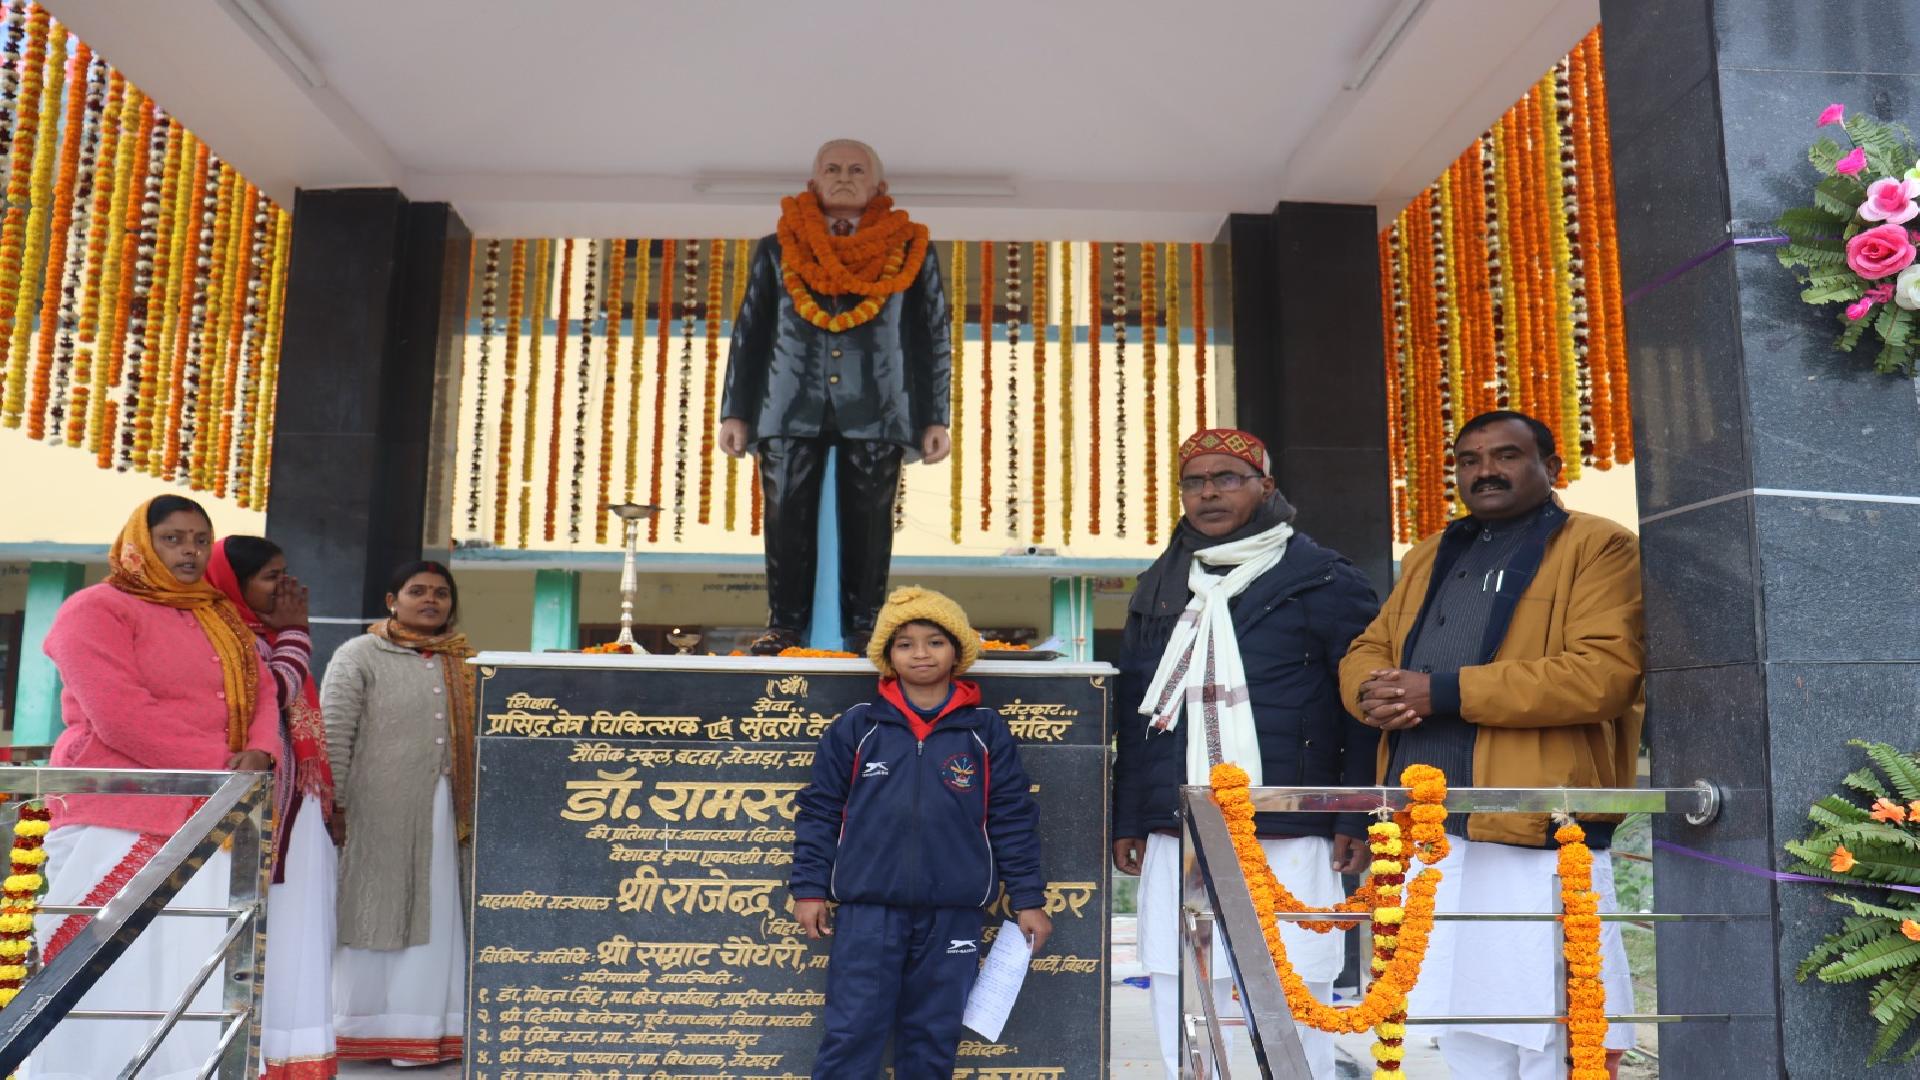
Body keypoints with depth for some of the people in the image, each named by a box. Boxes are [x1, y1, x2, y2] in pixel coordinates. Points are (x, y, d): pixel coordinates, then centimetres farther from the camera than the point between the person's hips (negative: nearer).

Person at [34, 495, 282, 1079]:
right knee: (120, 980, -6)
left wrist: (259, 755, -11)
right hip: (119, 821, -6)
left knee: (200, 981, 4)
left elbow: (263, 691, 10)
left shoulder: (224, 619, 20)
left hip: (209, 824, 6)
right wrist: (222, 765, -13)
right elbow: (119, 716, -14)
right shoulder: (96, 608, -2)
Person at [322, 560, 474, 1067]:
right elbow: (333, 734, -7)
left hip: (443, 811, 5)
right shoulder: (359, 655, -1)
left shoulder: (462, 662, 13)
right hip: (378, 809, -5)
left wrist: (475, 805, 10)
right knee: (376, 910, 2)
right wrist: (333, 801, -12)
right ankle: (368, 1030, 14)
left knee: (434, 914, 8)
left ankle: (421, 1028, 19)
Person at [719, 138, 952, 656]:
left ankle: (864, 628, 7)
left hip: (876, 410, -1)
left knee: (868, 523, -1)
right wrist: (735, 413, 6)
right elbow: (749, 333, 13)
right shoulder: (777, 250, 13)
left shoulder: (911, 251, 10)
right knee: (787, 520, -1)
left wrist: (935, 419, 1)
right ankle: (784, 624, 7)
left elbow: (933, 337, 8)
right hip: (790, 408, 1)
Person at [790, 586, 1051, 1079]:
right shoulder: (856, 727, 2)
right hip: (867, 910, 0)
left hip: (952, 913, 1)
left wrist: (1028, 899, 3)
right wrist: (809, 888, 2)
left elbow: (1013, 818, 4)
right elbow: (819, 810, 5)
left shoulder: (985, 731, 2)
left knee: (933, 1037, 11)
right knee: (851, 1033, 0)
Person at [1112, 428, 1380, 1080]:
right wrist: (1127, 820, 14)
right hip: (1174, 845, 5)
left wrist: (1355, 820, -7)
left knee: (1295, 1019, 0)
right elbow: (1133, 713, 19)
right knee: (1179, 1026, 9)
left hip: (1288, 847, -5)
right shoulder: (1159, 589, 17)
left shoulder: (1326, 582, 1)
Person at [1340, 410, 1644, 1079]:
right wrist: (1372, 693, -6)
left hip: (1536, 832, -6)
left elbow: (1603, 673, -15)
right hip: (1426, 830, 7)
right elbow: (1366, 650, 20)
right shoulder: (1429, 556, 22)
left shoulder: (1599, 547, 0)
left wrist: (1444, 691, -16)